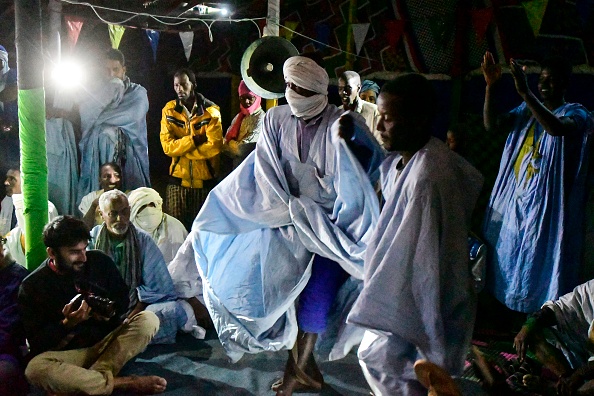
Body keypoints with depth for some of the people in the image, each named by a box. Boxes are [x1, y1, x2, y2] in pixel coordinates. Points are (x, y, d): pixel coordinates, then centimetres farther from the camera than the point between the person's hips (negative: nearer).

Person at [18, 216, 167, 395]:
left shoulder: (100, 261, 0)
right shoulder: (32, 287, -7)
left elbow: (123, 298, 13)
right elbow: (37, 342, -7)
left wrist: (112, 312, -10)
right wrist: (67, 324, -23)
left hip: (108, 342, 3)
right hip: (69, 353, -3)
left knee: (148, 320, -22)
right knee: (35, 368, -36)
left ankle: (86, 380, -31)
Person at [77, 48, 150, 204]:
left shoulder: (137, 93, 9)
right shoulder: (95, 92, 15)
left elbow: (133, 117, -11)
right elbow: (86, 119, 1)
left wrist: (99, 119, -4)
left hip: (126, 158, -2)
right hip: (97, 157, 2)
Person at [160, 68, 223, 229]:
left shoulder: (211, 111, -7)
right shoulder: (169, 110, 1)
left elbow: (214, 146, -18)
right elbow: (167, 146, -8)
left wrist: (180, 149, -13)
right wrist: (193, 140, -19)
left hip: (205, 179, -1)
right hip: (178, 179, 2)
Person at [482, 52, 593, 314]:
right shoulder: (526, 112, 11)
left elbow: (558, 128, -31)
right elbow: (491, 125, -1)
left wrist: (525, 93, -39)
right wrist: (490, 86, -12)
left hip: (546, 204, -6)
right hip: (514, 199, 6)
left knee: (540, 261, -1)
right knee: (510, 254, 14)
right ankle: (512, 310, 29)